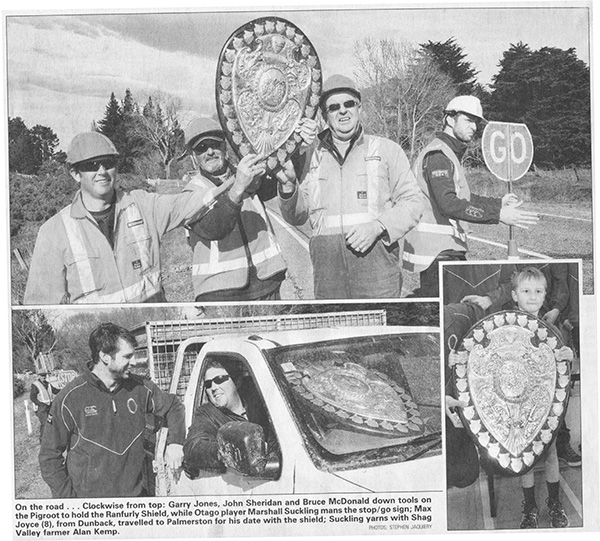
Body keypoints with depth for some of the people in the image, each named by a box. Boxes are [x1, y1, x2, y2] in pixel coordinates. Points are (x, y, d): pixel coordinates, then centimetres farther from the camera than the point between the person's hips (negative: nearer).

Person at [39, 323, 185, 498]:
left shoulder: (139, 388, -3)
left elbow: (173, 406, 14)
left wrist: (175, 442, -1)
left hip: (135, 492, 4)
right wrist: (68, 496, -12)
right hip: (87, 495, -3)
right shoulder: (70, 398, -13)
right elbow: (49, 456, -6)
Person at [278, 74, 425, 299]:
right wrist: (288, 187, -3)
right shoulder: (311, 156, 16)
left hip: (376, 259, -2)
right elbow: (297, 216, 17)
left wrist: (377, 226, -11)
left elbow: (412, 202, 5)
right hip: (327, 266, 2)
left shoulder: (386, 149, 9)